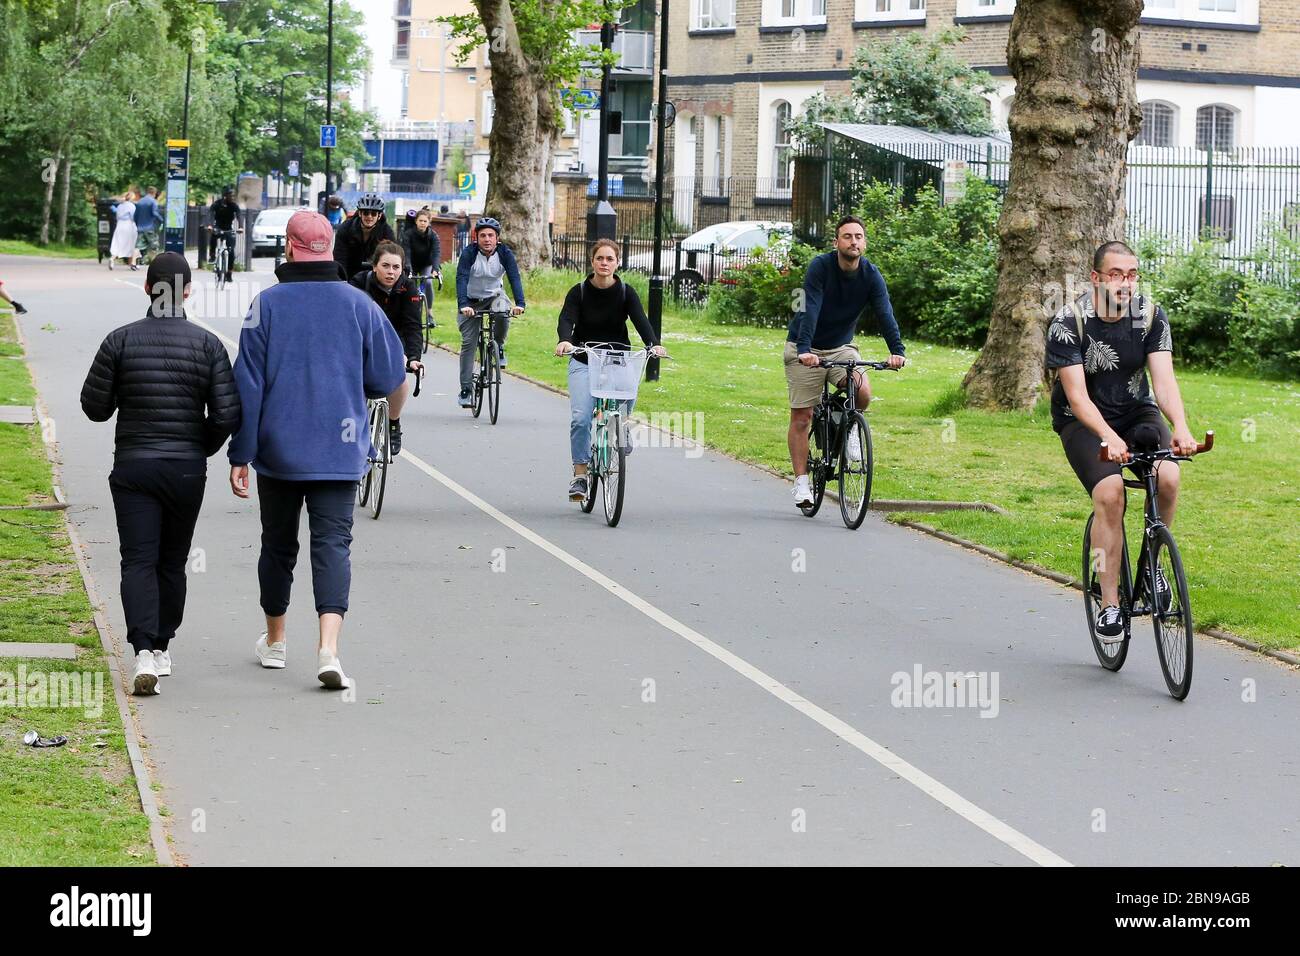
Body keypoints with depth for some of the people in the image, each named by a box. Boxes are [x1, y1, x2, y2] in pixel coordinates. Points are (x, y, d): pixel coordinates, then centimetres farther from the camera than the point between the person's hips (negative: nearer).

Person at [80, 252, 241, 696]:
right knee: (172, 562, 15)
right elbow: (227, 413, -7)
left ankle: (144, 651, -20)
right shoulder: (208, 344, -4)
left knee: (138, 562, -3)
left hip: (133, 467, -1)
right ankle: (162, 648, 23)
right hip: (188, 471, 1)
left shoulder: (121, 340, -4)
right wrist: (203, 448, 11)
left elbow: (94, 406, -1)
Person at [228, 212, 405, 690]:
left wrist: (240, 454, -1)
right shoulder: (358, 304, -2)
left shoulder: (266, 304, -5)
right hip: (340, 450, 0)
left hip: (278, 449, 0)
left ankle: (274, 641, 30)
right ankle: (328, 647, -21)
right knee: (332, 543, -3)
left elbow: (248, 385, -5)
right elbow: (387, 377, 4)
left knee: (277, 544, 15)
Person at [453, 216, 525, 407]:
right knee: (468, 343, -7)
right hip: (471, 301, -1)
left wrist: (520, 304, -42)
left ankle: (498, 347, -4)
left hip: (495, 296, 1)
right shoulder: (469, 253, -22)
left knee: (503, 313, -33)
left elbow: (514, 278, -26)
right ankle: (466, 389, -1)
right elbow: (461, 279, -33)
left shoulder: (505, 254, -17)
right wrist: (463, 305, -49)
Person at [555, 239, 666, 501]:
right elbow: (567, 319, -20)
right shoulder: (579, 292, -5)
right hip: (583, 362, 0)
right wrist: (565, 341, -43)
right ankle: (580, 474, -7)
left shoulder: (626, 293, -2)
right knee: (581, 418, -16)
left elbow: (640, 320, -16)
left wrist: (653, 344, -37)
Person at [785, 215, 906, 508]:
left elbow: (884, 314, -21)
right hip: (805, 350, -3)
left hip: (841, 347, 3)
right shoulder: (820, 266, -19)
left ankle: (850, 429, 8)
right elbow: (810, 310, -29)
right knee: (802, 417, -4)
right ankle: (801, 482, 4)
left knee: (863, 393, -24)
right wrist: (805, 350, -43)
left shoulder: (871, 275, -9)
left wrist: (896, 350, -37)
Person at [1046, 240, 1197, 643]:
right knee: (1109, 493, -27)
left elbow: (1164, 379, -20)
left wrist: (1180, 426, -40)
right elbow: (1077, 395, -26)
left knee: (1168, 477, -26)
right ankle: (1110, 603, -16)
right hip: (1084, 419, -3)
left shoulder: (1151, 316, -11)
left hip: (1136, 411, 3)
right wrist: (1109, 436, -44)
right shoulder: (1068, 323, -20)